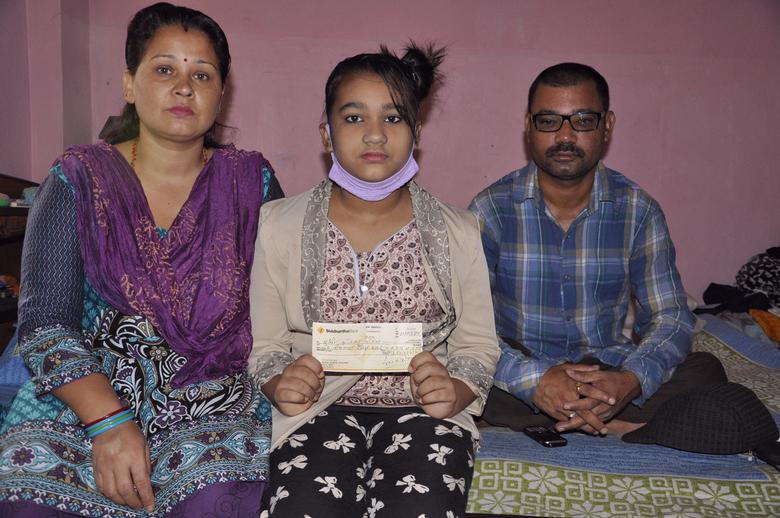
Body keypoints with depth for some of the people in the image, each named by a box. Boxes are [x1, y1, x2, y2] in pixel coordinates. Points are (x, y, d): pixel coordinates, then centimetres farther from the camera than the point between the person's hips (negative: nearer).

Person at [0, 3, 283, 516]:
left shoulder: (253, 182, 7)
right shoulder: (78, 181, 4)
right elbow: (45, 321, -3)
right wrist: (109, 421, -16)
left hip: (216, 405, 0)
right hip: (82, 401, 1)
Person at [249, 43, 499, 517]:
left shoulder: (459, 233, 6)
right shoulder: (281, 228, 5)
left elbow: (478, 345, 8)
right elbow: (264, 344, 8)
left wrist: (454, 392, -13)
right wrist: (280, 385, -13)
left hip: (423, 409, 1)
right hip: (319, 410, 0)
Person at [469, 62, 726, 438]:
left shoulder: (638, 211, -2)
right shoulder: (491, 209, -9)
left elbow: (669, 316, -2)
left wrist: (631, 380, -25)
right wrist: (534, 380, -33)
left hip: (608, 370, 2)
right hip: (520, 375, -1)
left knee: (705, 372, -22)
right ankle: (620, 426, -20)